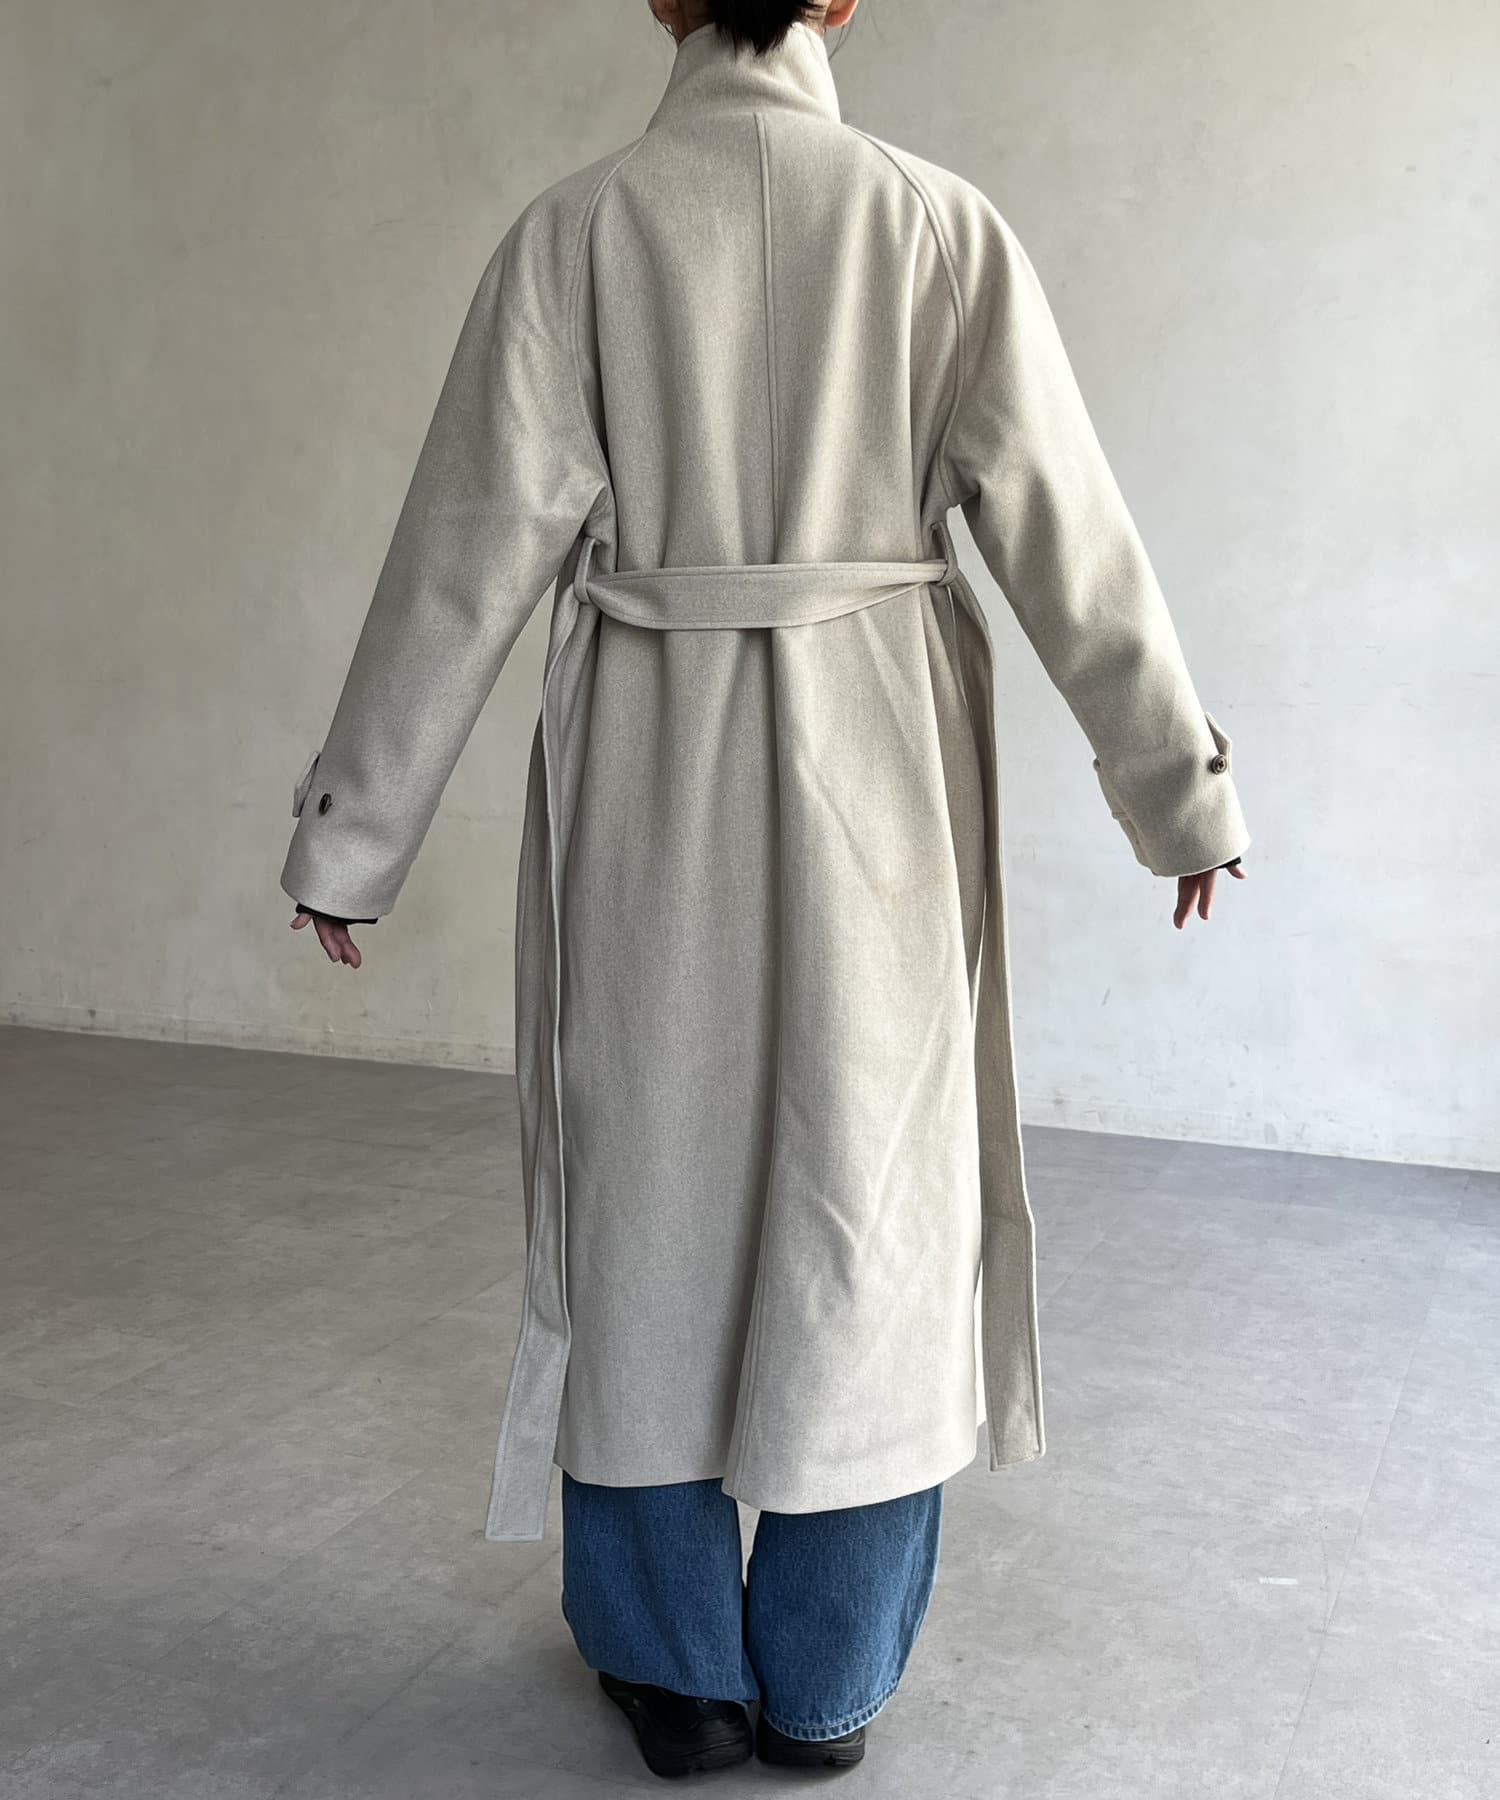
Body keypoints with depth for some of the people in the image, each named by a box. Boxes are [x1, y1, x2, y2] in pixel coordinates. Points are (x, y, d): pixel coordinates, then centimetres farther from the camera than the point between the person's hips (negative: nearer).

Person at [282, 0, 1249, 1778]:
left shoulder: (576, 229, -4)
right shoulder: (944, 227, -3)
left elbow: (468, 553, -5)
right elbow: (1070, 537, -3)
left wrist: (351, 837, 2)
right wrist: (1180, 793, 8)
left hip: (649, 774, 0)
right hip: (877, 780, 1)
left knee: (652, 1186, 14)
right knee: (865, 1197, 13)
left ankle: (678, 1666, 29)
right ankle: (825, 1681, 28)